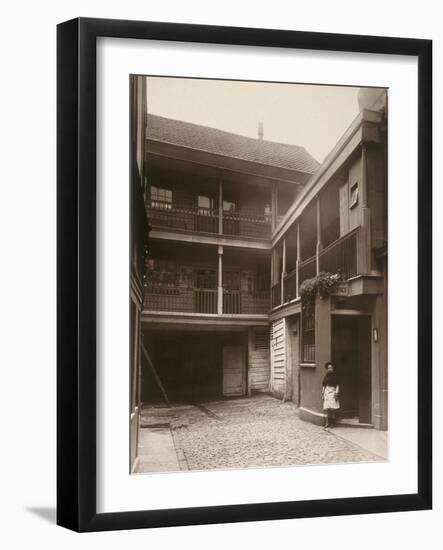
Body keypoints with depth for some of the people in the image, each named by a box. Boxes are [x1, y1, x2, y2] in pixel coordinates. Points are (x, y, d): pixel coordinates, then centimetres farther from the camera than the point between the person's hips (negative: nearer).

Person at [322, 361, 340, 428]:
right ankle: (328, 422, 9)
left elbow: (337, 385, -3)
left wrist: (336, 393, -10)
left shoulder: (334, 376, -2)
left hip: (333, 392, -4)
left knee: (333, 408, -5)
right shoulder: (326, 376, 10)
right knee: (327, 408, 3)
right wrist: (322, 394, 11)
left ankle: (333, 423, 2)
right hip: (326, 393, 4)